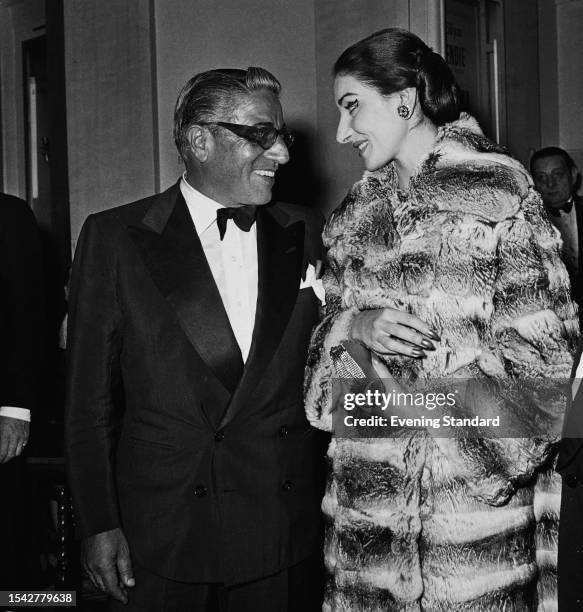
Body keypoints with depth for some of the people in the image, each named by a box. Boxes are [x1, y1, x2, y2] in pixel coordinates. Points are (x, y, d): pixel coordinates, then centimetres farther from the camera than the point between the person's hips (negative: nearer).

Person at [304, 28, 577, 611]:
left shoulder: (498, 190, -5)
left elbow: (545, 342, -8)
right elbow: (329, 320, 14)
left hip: (474, 483, -4)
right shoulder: (356, 211, 11)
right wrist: (357, 328, -9)